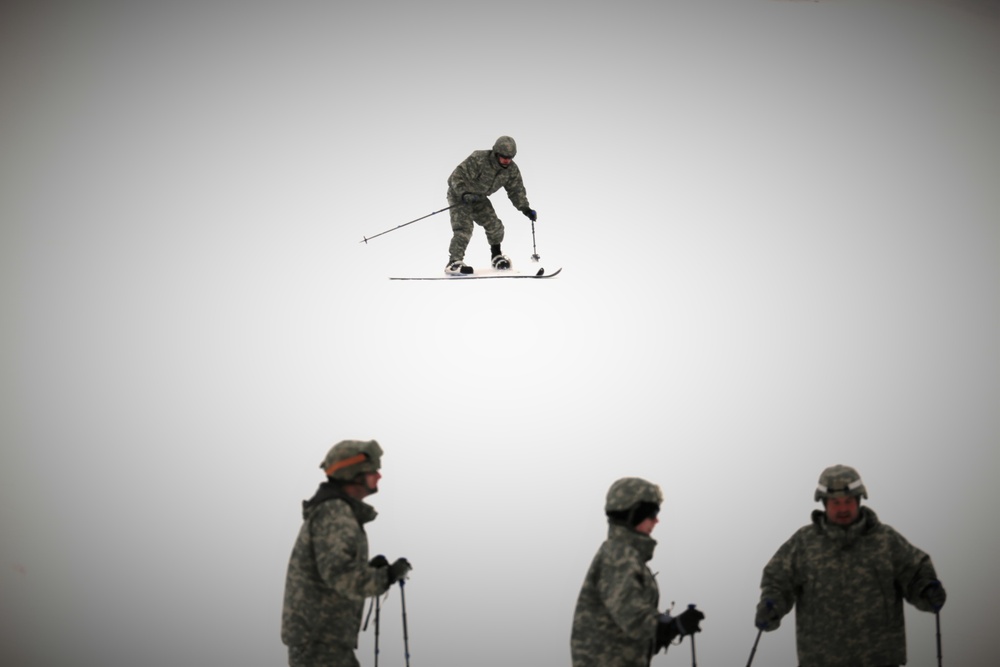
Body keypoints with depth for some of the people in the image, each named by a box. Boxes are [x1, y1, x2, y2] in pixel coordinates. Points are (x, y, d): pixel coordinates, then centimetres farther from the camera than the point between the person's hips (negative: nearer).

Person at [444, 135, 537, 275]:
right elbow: (457, 176, -30)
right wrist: (465, 194, -43)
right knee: (464, 228, -20)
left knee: (495, 226, 4)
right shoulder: (478, 160, -32)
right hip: (459, 195, -6)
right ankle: (454, 262, -21)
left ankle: (496, 256, 27)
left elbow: (516, 190, -1)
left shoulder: (511, 169, -12)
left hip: (479, 197, 6)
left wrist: (525, 208, -12)